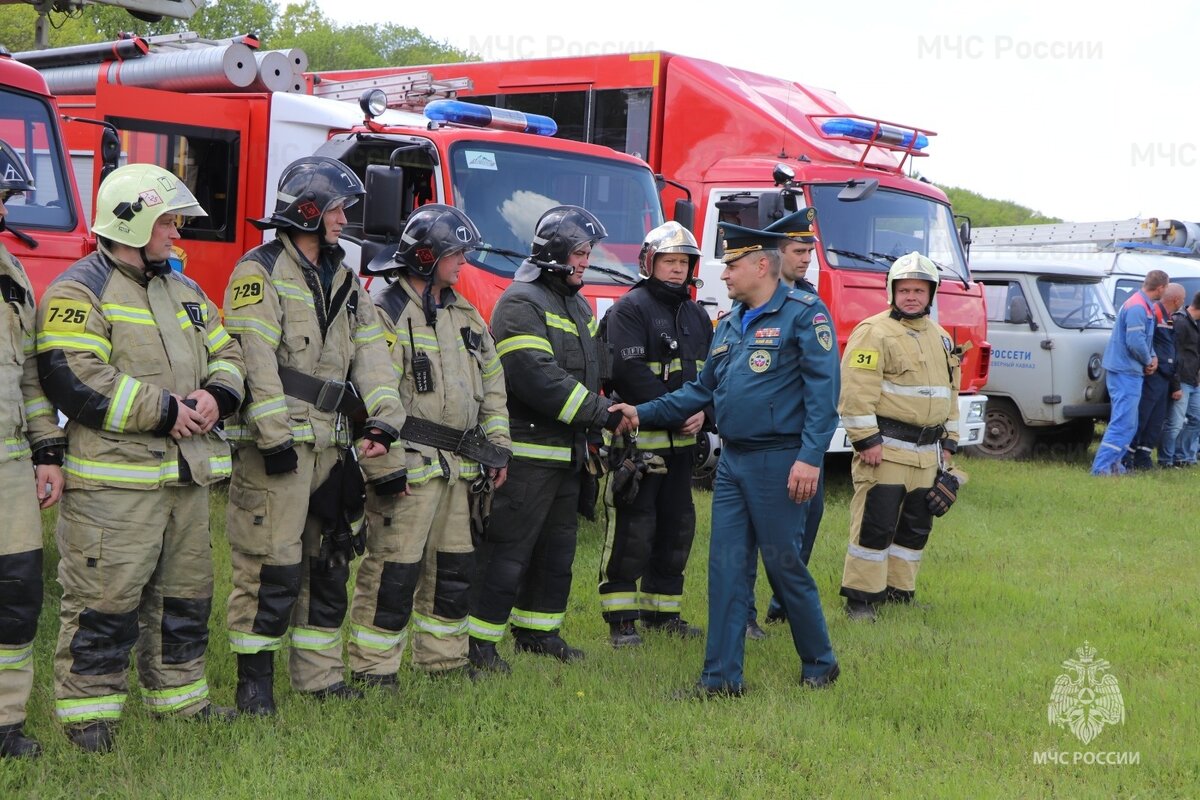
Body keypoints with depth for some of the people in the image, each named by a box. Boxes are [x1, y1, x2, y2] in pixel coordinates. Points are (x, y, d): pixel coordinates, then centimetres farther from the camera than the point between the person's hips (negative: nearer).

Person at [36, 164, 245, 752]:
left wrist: (216, 395, -2)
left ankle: (180, 696, 27)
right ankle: (87, 711, 4)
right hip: (115, 477, -8)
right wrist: (164, 411, -17)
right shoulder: (79, 291, -7)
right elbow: (72, 379, -18)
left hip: (186, 473, 8)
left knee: (185, 592, 15)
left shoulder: (184, 291, 19)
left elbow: (225, 352, 22)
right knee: (105, 596, -6)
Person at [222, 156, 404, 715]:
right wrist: (275, 435, -20)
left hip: (332, 444, 8)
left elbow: (371, 354, 10)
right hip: (279, 444, -8)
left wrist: (384, 419, -5)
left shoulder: (344, 281, 19)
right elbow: (255, 360, -14)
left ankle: (319, 675, 22)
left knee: (329, 562, 12)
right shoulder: (260, 272, -5)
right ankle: (254, 679, 6)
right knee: (271, 564, -5)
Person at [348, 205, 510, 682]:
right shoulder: (386, 314, -9)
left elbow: (492, 386, 21)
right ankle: (372, 666, 3)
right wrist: (384, 465, -20)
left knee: (454, 566, 14)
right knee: (394, 567, -6)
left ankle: (442, 656, 27)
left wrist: (498, 447, 15)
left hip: (458, 465, 8)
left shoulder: (466, 316, 17)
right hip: (409, 463, -8)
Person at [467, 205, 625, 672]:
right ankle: (477, 640, -1)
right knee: (508, 547, -7)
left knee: (556, 546, 15)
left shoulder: (577, 306, 19)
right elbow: (537, 378, -23)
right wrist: (598, 413, -20)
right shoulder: (521, 303, -12)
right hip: (527, 452, -9)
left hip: (566, 453, 9)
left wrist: (596, 440, 17)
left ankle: (536, 630, 27)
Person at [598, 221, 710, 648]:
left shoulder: (696, 316, 16)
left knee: (676, 526, 12)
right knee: (632, 528, -6)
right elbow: (630, 372, -18)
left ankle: (661, 609, 24)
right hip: (639, 439, -8)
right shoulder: (630, 308, -8)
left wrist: (702, 411, -5)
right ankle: (620, 618, 1)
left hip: (682, 440, 8)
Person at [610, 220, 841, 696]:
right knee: (726, 566, 4)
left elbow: (823, 390, -14)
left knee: (784, 565, 1)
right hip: (733, 461, 7)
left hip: (780, 462, -7)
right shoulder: (729, 325, 16)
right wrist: (643, 414, 12)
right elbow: (703, 390, 21)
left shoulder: (804, 313, -8)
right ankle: (722, 677, 9)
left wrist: (810, 457, -21)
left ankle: (820, 665, 20)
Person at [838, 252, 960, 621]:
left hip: (926, 452, 8)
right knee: (876, 524, -7)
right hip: (886, 448, -8)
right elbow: (856, 391, -15)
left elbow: (949, 391, 24)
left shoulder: (940, 337, 17)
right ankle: (860, 598, 1)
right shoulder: (874, 331, -8)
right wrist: (866, 439, -19)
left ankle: (899, 591, 23)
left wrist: (948, 441, 19)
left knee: (916, 526, 12)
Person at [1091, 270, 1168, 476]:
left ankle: (1112, 464, 21)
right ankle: (1101, 468, -16)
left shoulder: (1145, 306, 14)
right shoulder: (1137, 307, -19)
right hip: (1125, 371, -11)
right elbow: (1135, 342, -25)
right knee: (1123, 423, -13)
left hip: (1127, 371, 11)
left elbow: (1145, 338, 22)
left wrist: (1152, 357, 4)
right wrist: (1149, 361, -8)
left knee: (1127, 423, 16)